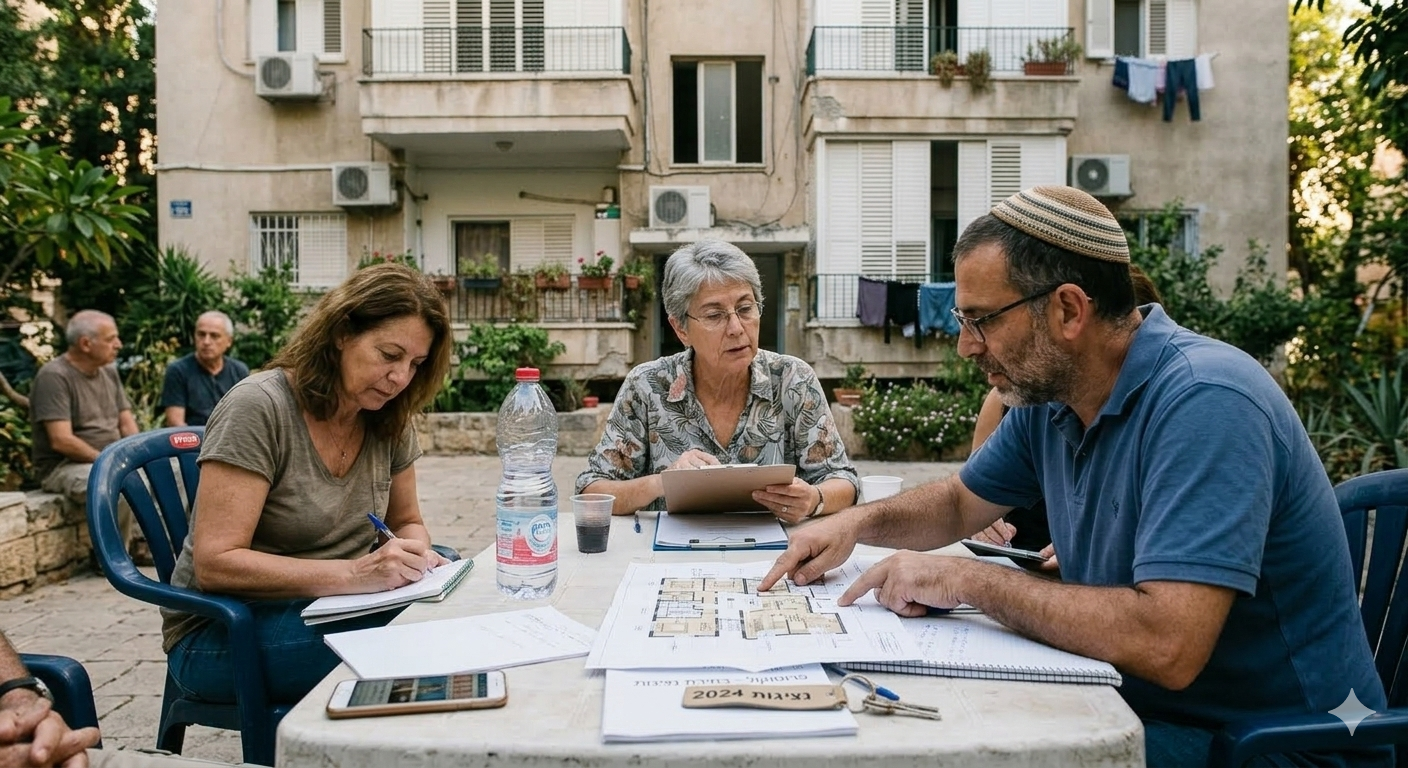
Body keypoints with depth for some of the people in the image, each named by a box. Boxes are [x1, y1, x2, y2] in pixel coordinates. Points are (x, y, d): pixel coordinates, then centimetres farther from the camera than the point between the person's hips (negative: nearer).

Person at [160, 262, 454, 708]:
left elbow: (406, 521, 16)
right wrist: (353, 574, -31)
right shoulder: (259, 408, -17)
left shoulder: (389, 420, 1)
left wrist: (417, 555, -8)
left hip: (329, 610, 6)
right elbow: (214, 564, -22)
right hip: (219, 634, -6)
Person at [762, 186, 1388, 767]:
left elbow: (1167, 645, -36)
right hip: (1138, 705, 7)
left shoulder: (1204, 403, -27)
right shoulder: (1049, 395, 0)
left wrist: (969, 580, -26)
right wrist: (859, 522, -3)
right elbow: (961, 503, 16)